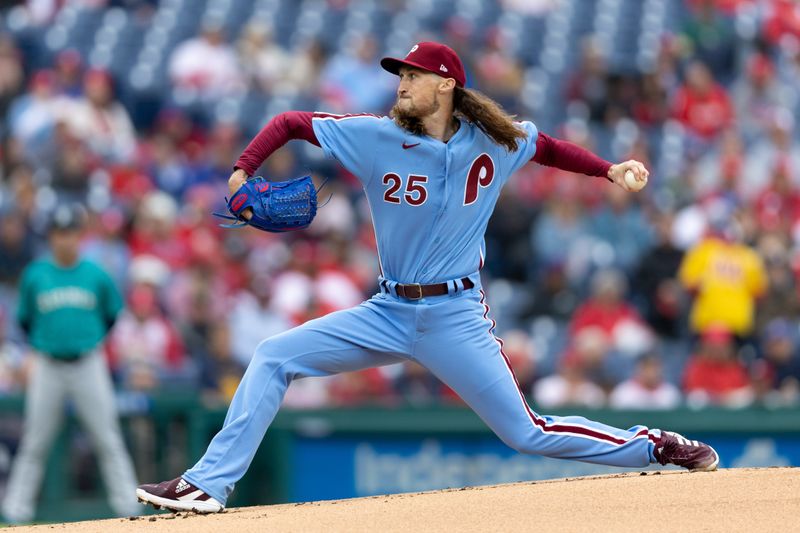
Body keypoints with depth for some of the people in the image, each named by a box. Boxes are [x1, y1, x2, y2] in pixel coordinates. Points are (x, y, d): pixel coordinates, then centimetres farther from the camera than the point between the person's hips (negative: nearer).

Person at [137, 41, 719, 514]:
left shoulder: (495, 143, -4)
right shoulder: (376, 137, -5)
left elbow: (546, 146, 17)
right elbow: (290, 122, 1)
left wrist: (609, 170, 7)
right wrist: (242, 172, -12)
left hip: (457, 318, -3)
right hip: (389, 314, 3)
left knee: (528, 434, -6)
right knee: (273, 358, -7)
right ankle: (208, 485, -8)